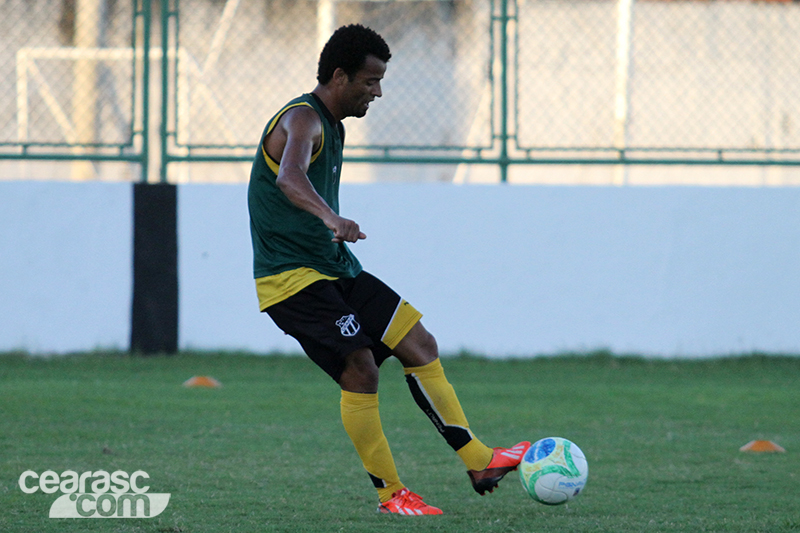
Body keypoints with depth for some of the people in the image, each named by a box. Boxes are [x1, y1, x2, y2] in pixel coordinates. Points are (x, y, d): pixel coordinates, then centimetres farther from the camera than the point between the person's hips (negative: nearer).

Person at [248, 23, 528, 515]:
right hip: (290, 278, -10)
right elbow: (289, 178, -41)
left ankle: (479, 461, 1)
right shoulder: (302, 120, -18)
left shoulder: (331, 126, 14)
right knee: (361, 373, -18)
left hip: (334, 269, 10)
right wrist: (334, 220, -58)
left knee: (420, 346, 0)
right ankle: (389, 493, -6)